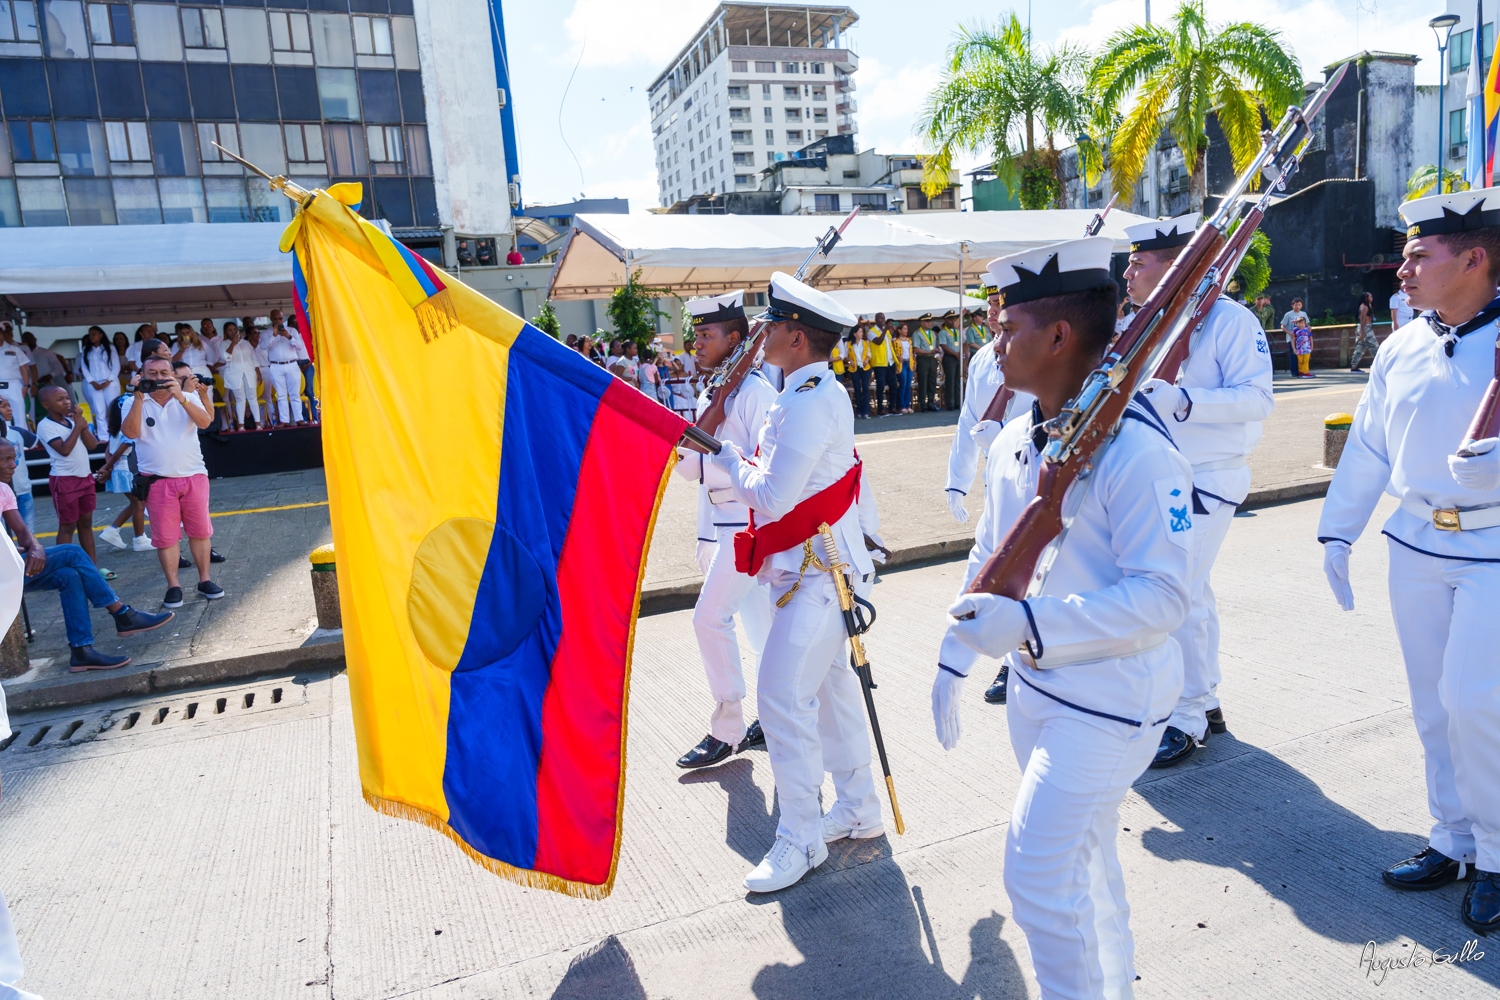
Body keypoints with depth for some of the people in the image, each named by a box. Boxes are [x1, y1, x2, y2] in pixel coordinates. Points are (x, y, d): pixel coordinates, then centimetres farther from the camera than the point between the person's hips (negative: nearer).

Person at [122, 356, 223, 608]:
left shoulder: (188, 397, 4)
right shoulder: (135, 402, 3)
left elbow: (205, 422, -13)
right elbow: (130, 432, -13)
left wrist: (181, 397, -23)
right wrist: (138, 398, -17)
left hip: (194, 476, 1)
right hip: (158, 481, -1)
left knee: (200, 531, 8)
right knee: (165, 536, 2)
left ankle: (205, 580, 19)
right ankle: (173, 586, 11)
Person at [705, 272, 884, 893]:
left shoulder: (808, 404, -21)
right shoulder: (824, 393, 13)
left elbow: (771, 497, -22)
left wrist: (726, 454, -8)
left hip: (816, 572, -11)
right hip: (818, 565, 11)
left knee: (783, 698, -7)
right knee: (830, 686, 17)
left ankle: (800, 840, 6)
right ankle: (858, 809, 31)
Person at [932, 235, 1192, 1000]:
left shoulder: (1136, 450, -24)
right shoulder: (1013, 441, 2)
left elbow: (1163, 594, -26)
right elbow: (989, 558, 12)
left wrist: (1030, 622, -32)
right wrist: (954, 658, 13)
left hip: (1109, 702, -8)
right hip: (1035, 690, 8)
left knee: (1038, 873, -6)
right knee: (1083, 862, 23)